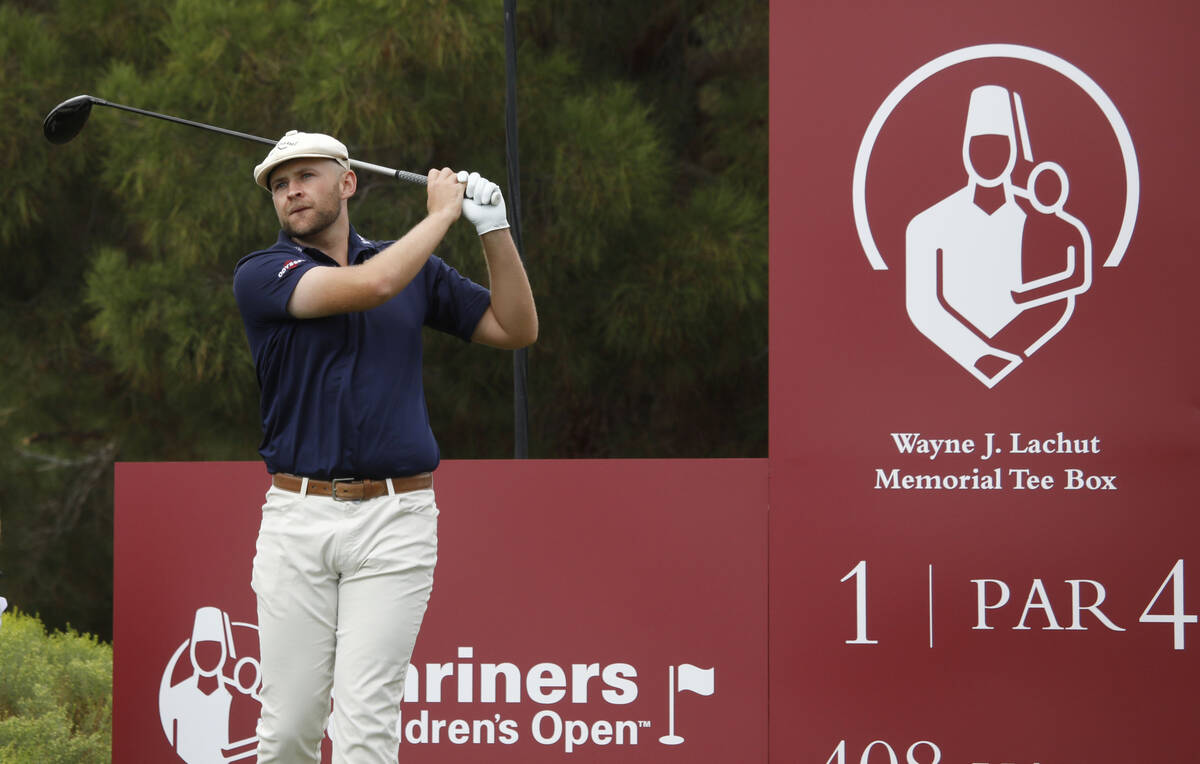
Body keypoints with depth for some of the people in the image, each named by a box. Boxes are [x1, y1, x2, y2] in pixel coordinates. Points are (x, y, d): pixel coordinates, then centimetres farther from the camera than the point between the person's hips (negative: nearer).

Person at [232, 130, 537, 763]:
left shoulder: (417, 268, 14)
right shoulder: (262, 276, 0)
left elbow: (516, 329, 15)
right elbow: (370, 285, -15)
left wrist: (493, 227, 4)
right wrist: (442, 212, -2)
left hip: (394, 520, 1)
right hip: (297, 518, -1)